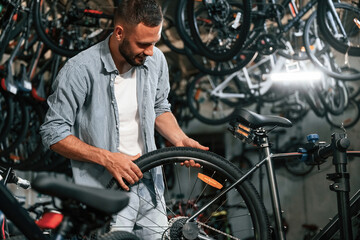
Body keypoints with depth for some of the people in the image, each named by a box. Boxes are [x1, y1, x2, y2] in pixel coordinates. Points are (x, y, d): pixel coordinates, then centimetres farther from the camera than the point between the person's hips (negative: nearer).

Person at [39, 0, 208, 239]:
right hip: (106, 188, -5)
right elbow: (54, 133, -13)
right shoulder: (79, 71, -19)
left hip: (150, 183, 5)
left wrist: (180, 139, -2)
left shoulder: (155, 60, -2)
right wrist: (107, 158, -20)